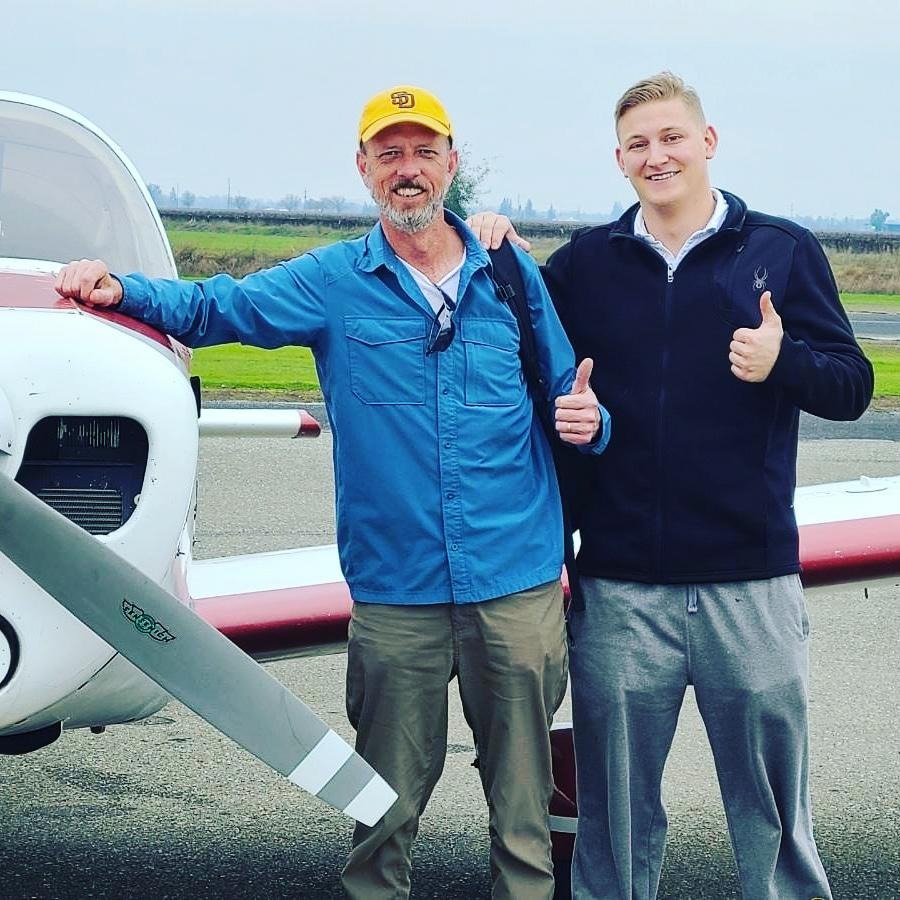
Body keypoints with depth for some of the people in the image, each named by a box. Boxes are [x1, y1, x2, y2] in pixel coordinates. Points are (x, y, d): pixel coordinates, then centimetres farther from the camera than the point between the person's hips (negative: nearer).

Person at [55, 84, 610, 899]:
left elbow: (567, 397, 16)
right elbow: (216, 307, 0)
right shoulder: (331, 283, 5)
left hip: (518, 586, 1)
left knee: (523, 810, 7)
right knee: (387, 809, 6)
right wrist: (123, 291, -17)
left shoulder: (513, 277, 9)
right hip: (396, 594, -1)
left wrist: (587, 422, -6)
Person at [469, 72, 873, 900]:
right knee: (615, 813, 10)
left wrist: (783, 362, -19)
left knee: (773, 811, 5)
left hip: (750, 582, -1)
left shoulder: (782, 251, 3)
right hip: (620, 589, 2)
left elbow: (852, 388, 1)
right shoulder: (587, 262, 8)